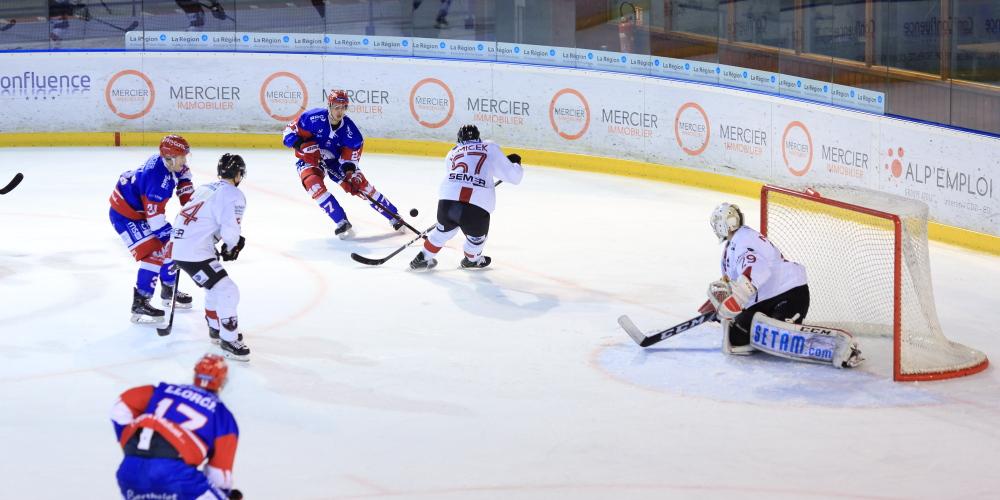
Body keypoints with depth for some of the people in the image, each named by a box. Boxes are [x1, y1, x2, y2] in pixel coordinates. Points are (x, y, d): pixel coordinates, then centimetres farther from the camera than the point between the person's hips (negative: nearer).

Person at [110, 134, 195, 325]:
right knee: (154, 254, -20)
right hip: (124, 214, -10)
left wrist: (188, 202, 11)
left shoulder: (168, 161, -8)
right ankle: (139, 305, -18)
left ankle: (168, 291, 35)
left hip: (141, 210, 10)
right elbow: (155, 220, -31)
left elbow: (183, 174, 17)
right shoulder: (158, 179, -35)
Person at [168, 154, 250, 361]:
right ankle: (228, 340, -2)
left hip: (178, 245, 10)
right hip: (194, 253, -10)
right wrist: (231, 248, 4)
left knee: (217, 283, 29)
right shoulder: (234, 195, -9)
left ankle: (216, 328, 40)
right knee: (227, 291, -8)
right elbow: (230, 230, -18)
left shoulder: (205, 188, 18)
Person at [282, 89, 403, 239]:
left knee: (361, 184, -5)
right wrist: (304, 145, -32)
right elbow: (290, 131, -17)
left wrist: (349, 171, -23)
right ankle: (342, 223, -26)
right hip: (309, 159, -2)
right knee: (315, 184, -31)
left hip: (336, 159, 2)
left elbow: (352, 153, -9)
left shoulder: (349, 128, -16)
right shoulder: (314, 118, -24)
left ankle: (394, 217, 7)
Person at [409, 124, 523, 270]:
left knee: (444, 229, 33)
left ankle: (423, 258, 44)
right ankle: (471, 260, 50)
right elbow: (512, 175, 16)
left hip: (447, 199, 3)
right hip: (477, 206, -3)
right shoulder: (490, 147, 16)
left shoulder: (452, 154, 26)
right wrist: (515, 164, 38)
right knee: (477, 236, 28)